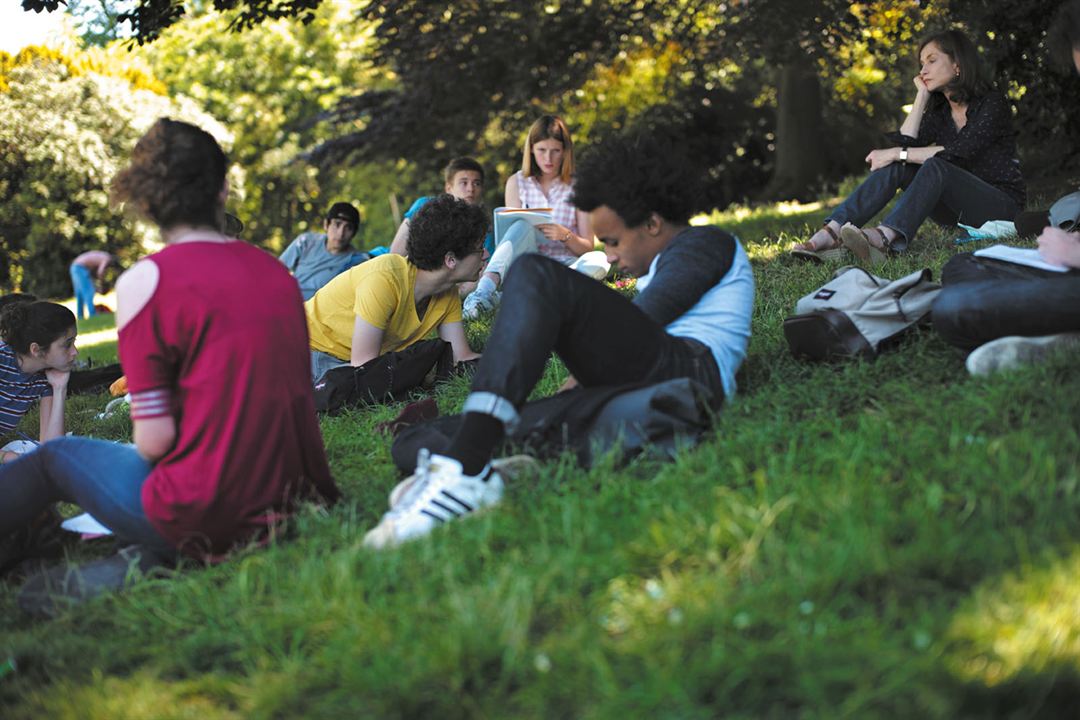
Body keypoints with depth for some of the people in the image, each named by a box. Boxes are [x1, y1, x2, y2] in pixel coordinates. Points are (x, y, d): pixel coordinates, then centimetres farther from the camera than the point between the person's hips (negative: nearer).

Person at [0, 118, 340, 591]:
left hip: (205, 516, -5)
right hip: (292, 497, 5)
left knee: (54, 458, 19)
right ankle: (134, 565, 3)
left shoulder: (145, 281, -10)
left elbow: (154, 440, -11)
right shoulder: (277, 271, 7)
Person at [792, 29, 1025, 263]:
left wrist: (897, 154, -23)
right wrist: (922, 95, -3)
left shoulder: (992, 103, -9)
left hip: (1002, 205, -6)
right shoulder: (940, 109, 12)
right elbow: (905, 143, -5)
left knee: (935, 167, -34)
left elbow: (958, 153, -23)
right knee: (897, 165, -17)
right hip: (957, 208, 6)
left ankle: (883, 237, -61)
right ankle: (830, 234, -38)